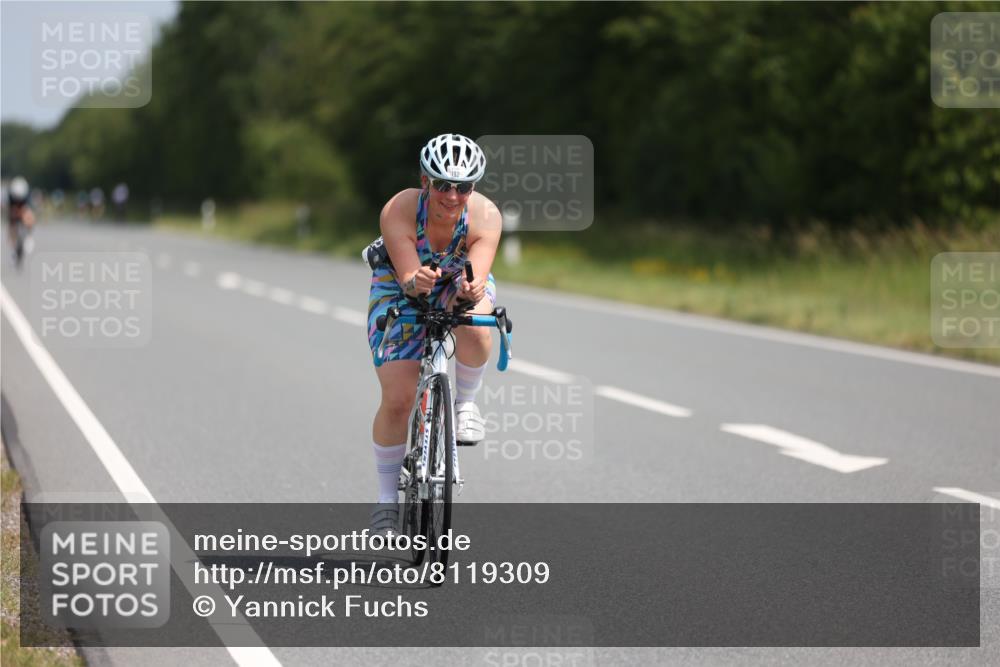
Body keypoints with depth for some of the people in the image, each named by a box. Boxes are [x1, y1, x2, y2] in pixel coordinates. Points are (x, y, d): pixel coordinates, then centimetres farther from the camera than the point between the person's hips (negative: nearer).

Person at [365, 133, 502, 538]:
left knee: (475, 330, -38)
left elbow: (478, 275, -37)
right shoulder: (398, 212, -31)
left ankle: (466, 403, -8)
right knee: (397, 399, -11)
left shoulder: (485, 216, -28)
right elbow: (407, 278, -35)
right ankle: (388, 498, 8)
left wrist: (473, 289, -61)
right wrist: (417, 281, -59)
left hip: (459, 285, 1)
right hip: (401, 291, -1)